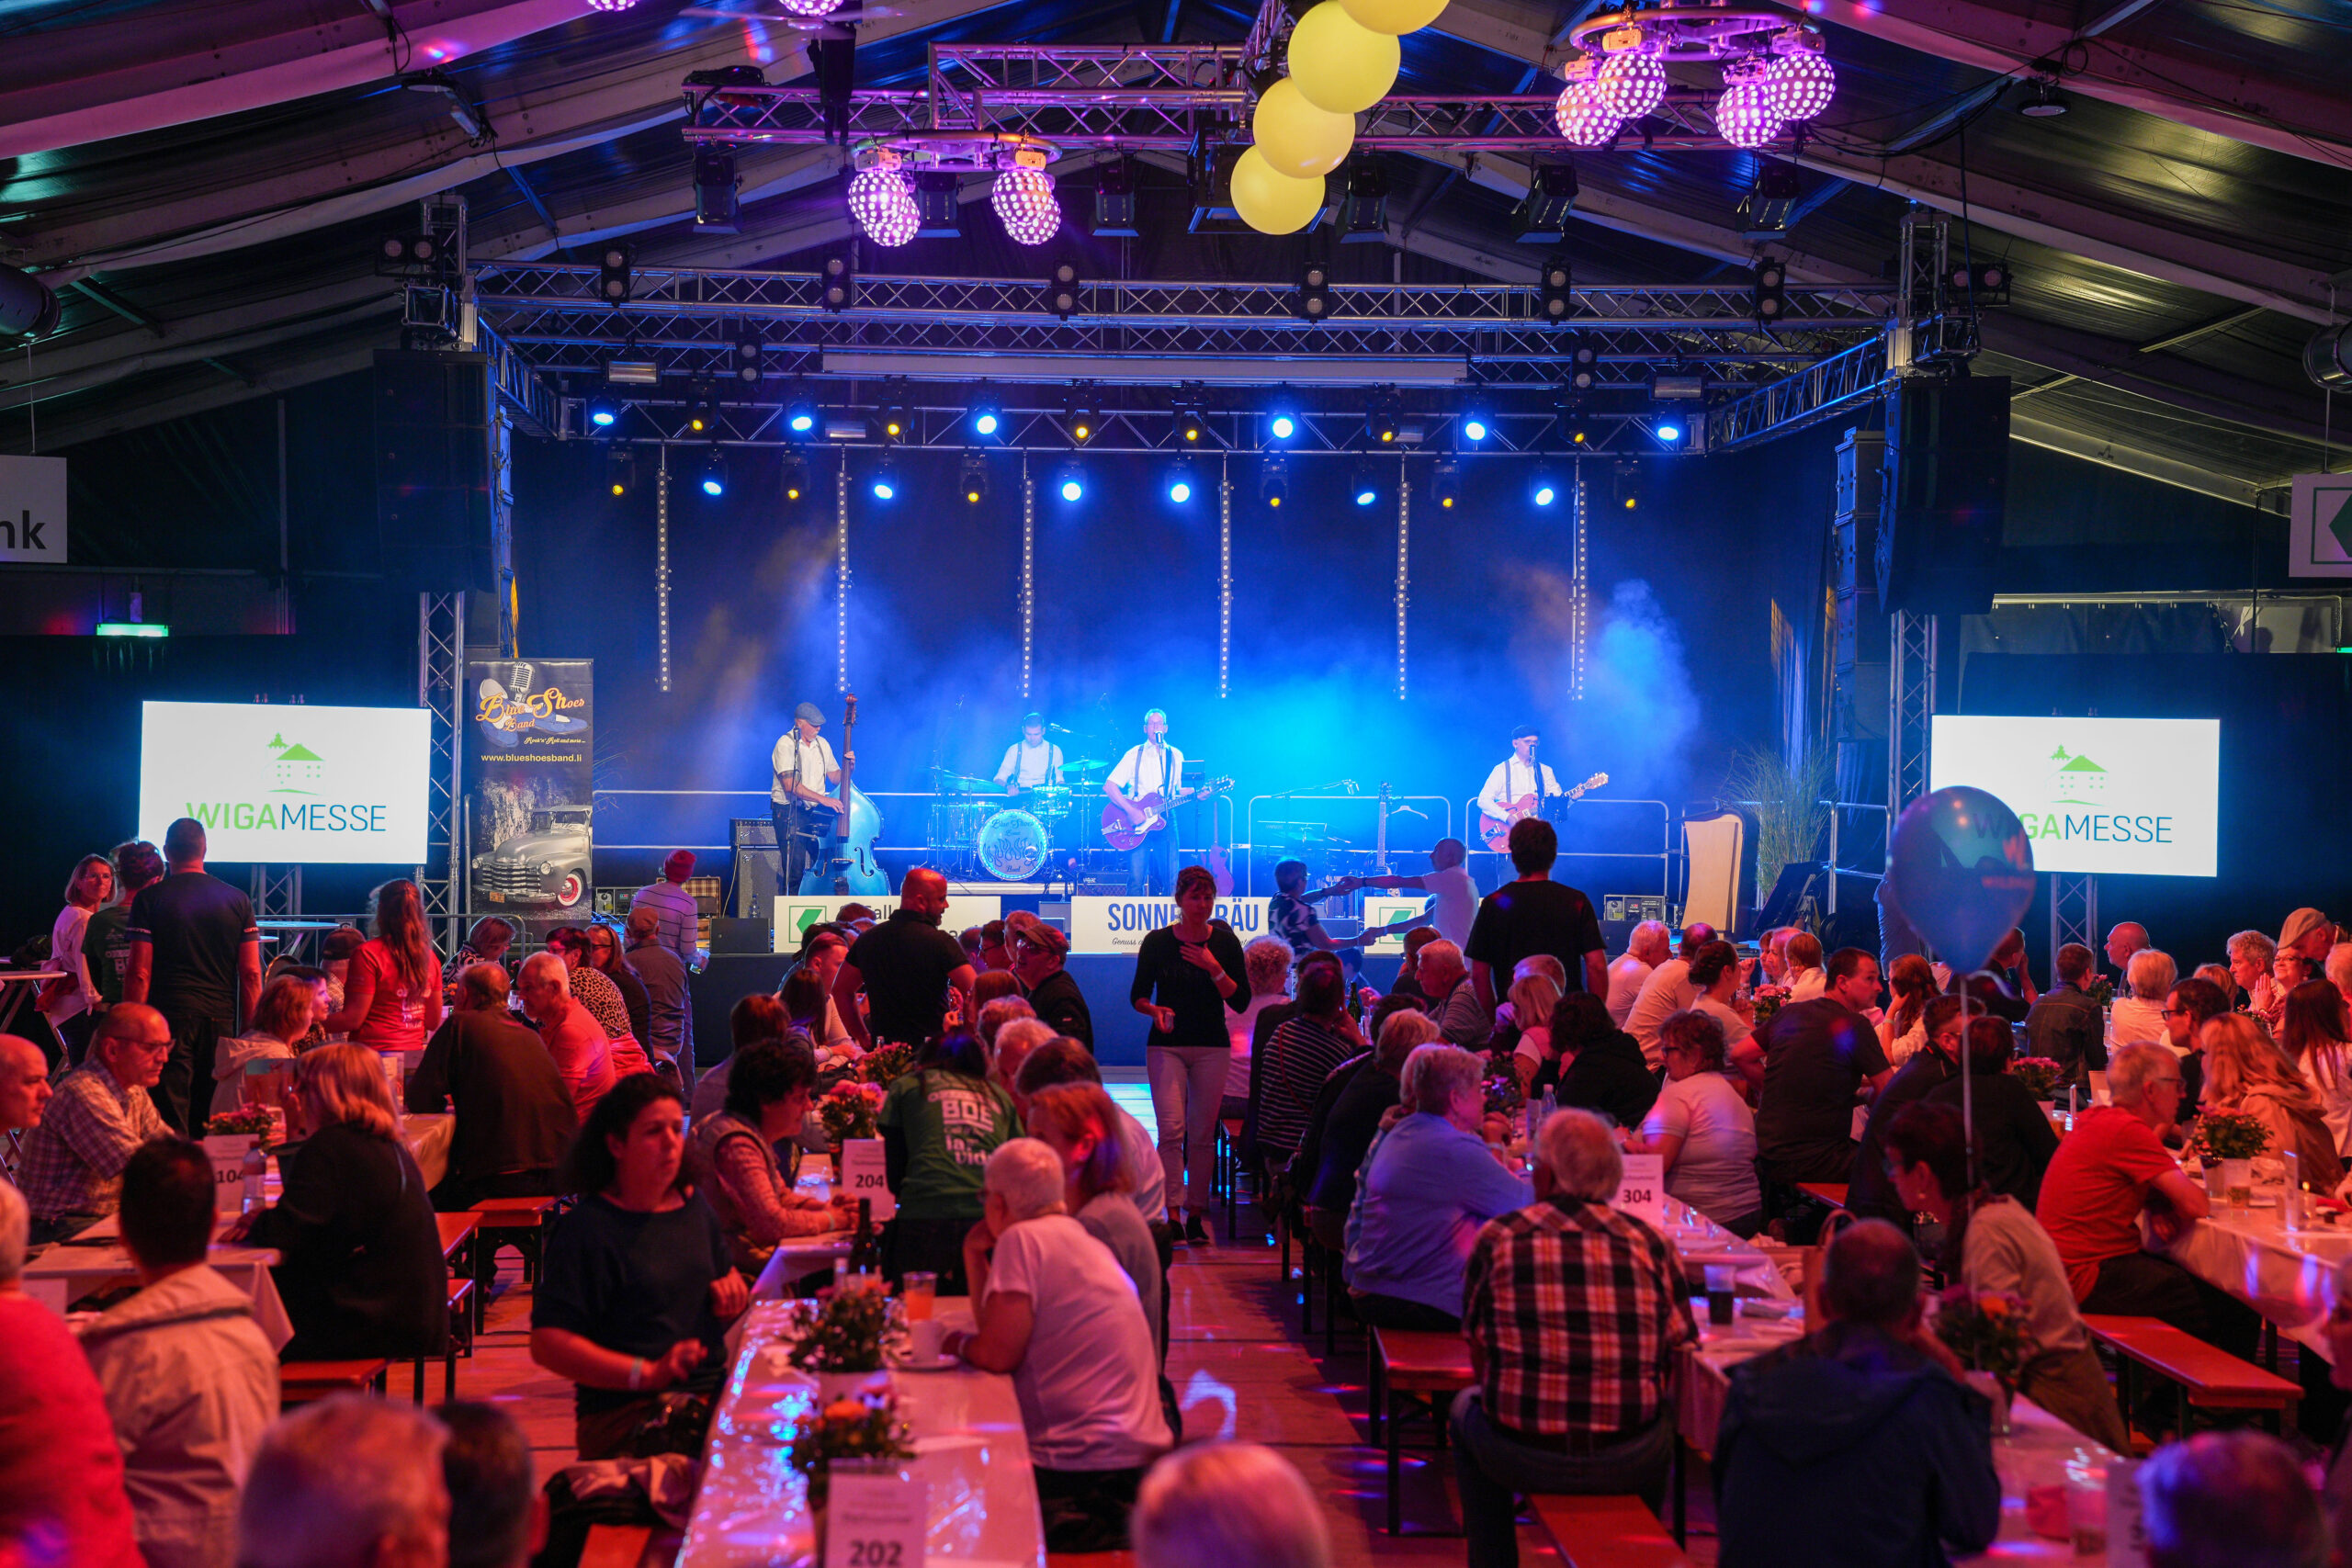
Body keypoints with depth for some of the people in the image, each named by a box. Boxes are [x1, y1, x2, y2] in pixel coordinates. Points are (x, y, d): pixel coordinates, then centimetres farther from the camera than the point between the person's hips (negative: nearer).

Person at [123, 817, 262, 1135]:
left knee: (170, 1120, -4)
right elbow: (251, 973, 5)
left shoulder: (149, 900, 0)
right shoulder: (238, 900, 7)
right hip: (221, 1019, 3)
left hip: (170, 1016, -3)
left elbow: (139, 973, -4)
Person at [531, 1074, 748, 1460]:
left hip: (714, 1394, 7)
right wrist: (647, 1374, -20)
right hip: (626, 1411, -7)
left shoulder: (694, 1206, 16)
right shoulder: (586, 1229, -7)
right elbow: (547, 1344, -14)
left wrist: (733, 1288, 8)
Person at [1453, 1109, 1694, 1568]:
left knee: (1467, 1406, 32)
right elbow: (1674, 1356, 5)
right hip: (1631, 1463, 1)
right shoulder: (1649, 1243, -2)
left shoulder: (1497, 1238, -4)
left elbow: (1481, 1362, 3)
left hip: (1522, 1458, -1)